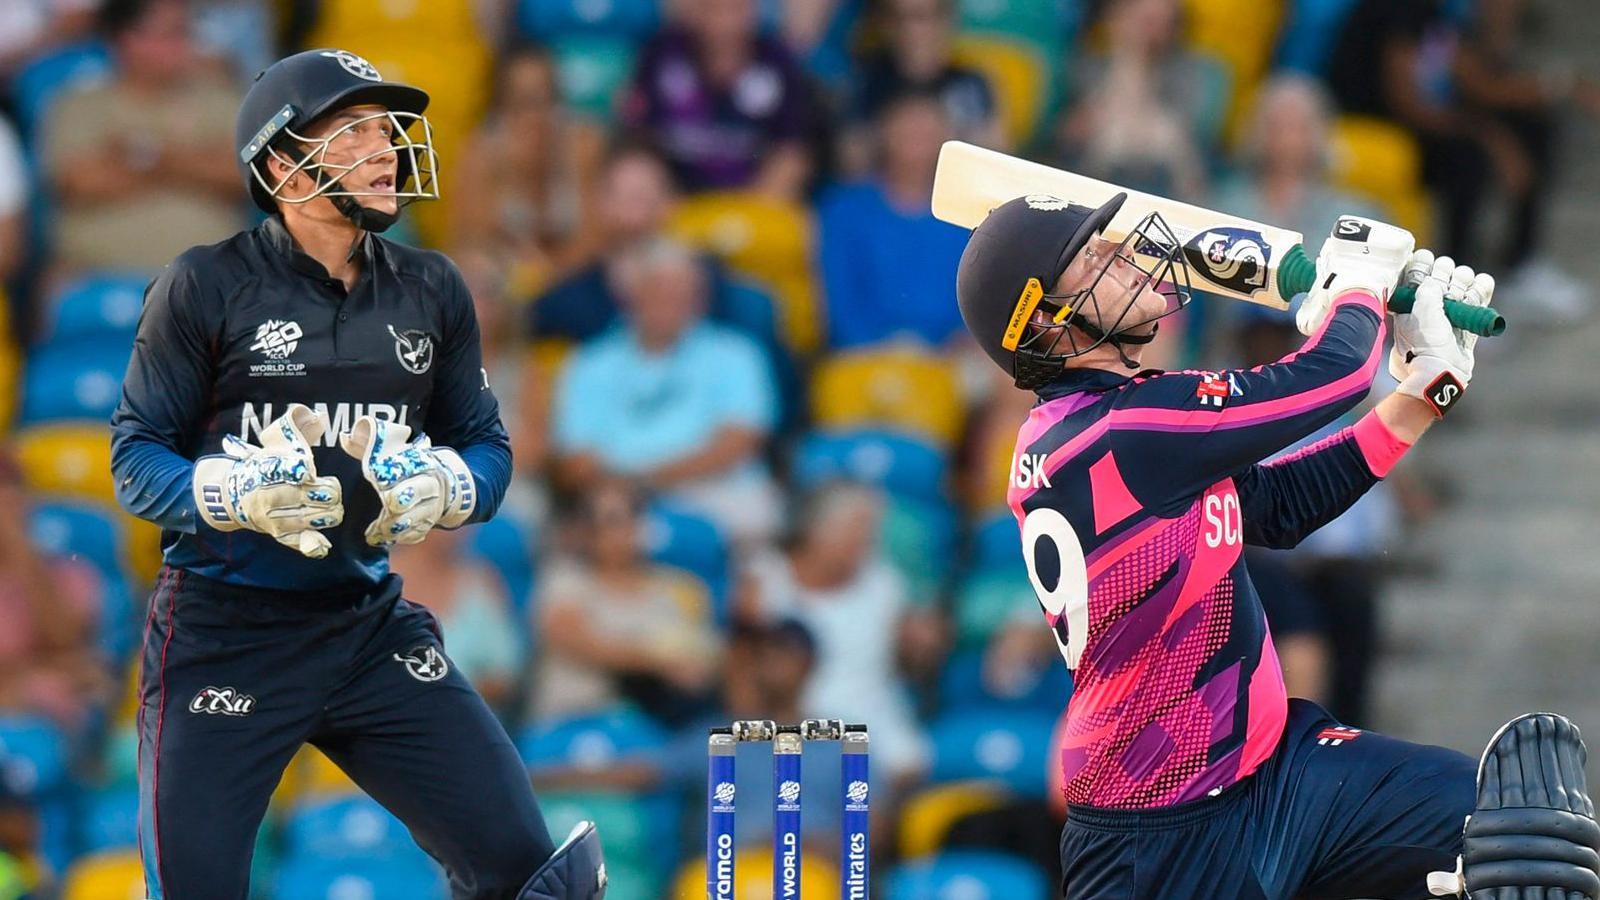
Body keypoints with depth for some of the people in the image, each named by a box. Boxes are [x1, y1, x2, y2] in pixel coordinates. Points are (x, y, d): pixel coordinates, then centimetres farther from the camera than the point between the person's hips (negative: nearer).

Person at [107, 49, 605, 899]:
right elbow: (135, 457, -6)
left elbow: (487, 448, 11)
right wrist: (239, 496, -24)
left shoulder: (431, 291, 7)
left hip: (371, 628, 4)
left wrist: (437, 489, -12)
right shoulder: (206, 287, -6)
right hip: (221, 630, -3)